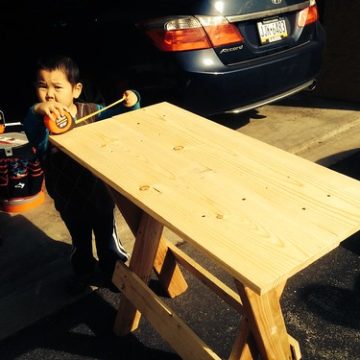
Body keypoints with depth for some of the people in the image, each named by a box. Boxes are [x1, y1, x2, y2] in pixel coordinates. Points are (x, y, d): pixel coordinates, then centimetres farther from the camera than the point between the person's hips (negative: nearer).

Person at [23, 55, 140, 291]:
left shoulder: (92, 112, -13)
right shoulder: (41, 120, -21)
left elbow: (118, 116, 1)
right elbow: (37, 139, -44)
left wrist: (130, 103, -21)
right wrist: (37, 111, -64)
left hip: (99, 191, 0)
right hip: (68, 198, 0)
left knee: (107, 235, 21)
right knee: (80, 240, 24)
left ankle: (114, 270, 46)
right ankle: (84, 272, 51)